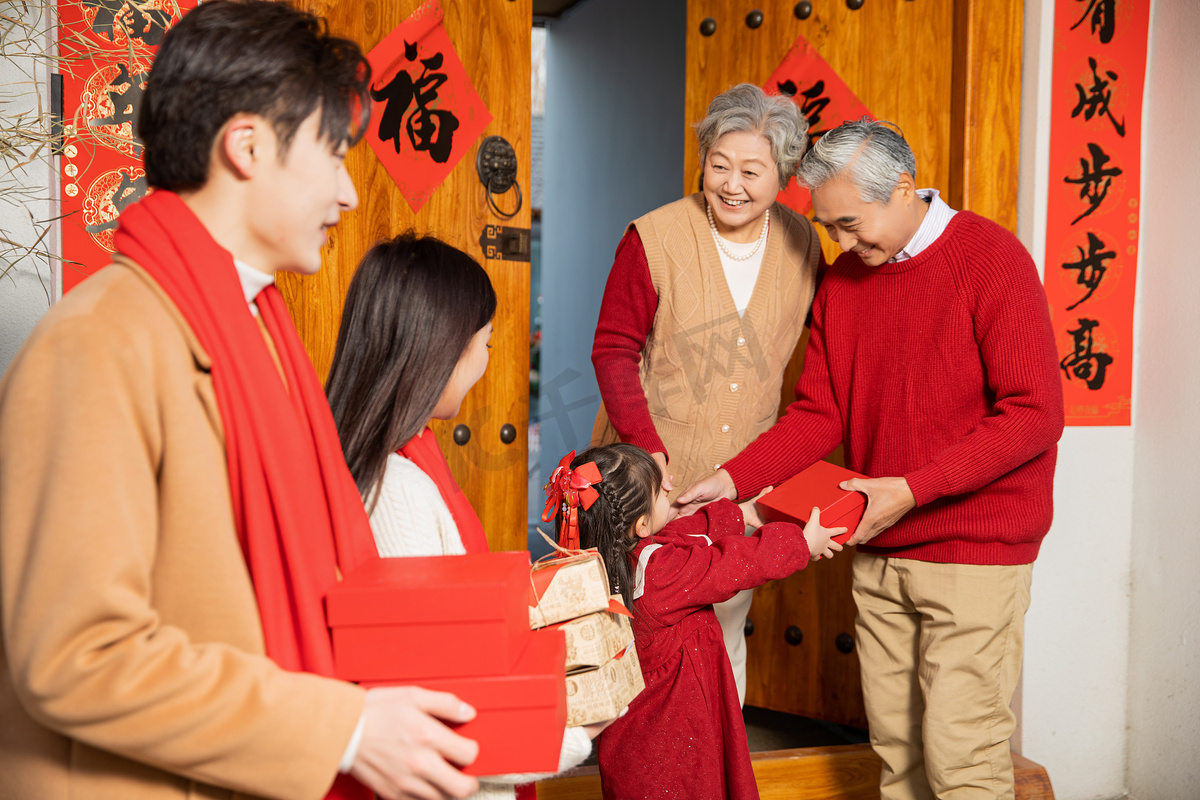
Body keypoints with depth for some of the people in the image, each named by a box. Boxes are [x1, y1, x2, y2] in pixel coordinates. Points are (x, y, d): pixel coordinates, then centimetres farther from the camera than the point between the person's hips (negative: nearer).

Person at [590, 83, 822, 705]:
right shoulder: (653, 239, -11)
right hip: (649, 473, -3)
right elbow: (613, 351, -8)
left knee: (725, 639, 13)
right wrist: (648, 450, -19)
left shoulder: (802, 245, 0)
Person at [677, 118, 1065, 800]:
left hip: (975, 550, -5)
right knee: (894, 744, 10)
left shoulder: (992, 258, -9)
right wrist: (732, 481, -5)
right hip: (878, 552, 6)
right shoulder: (842, 281, 9)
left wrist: (911, 489, -18)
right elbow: (819, 413, 9)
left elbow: (1034, 412, -14)